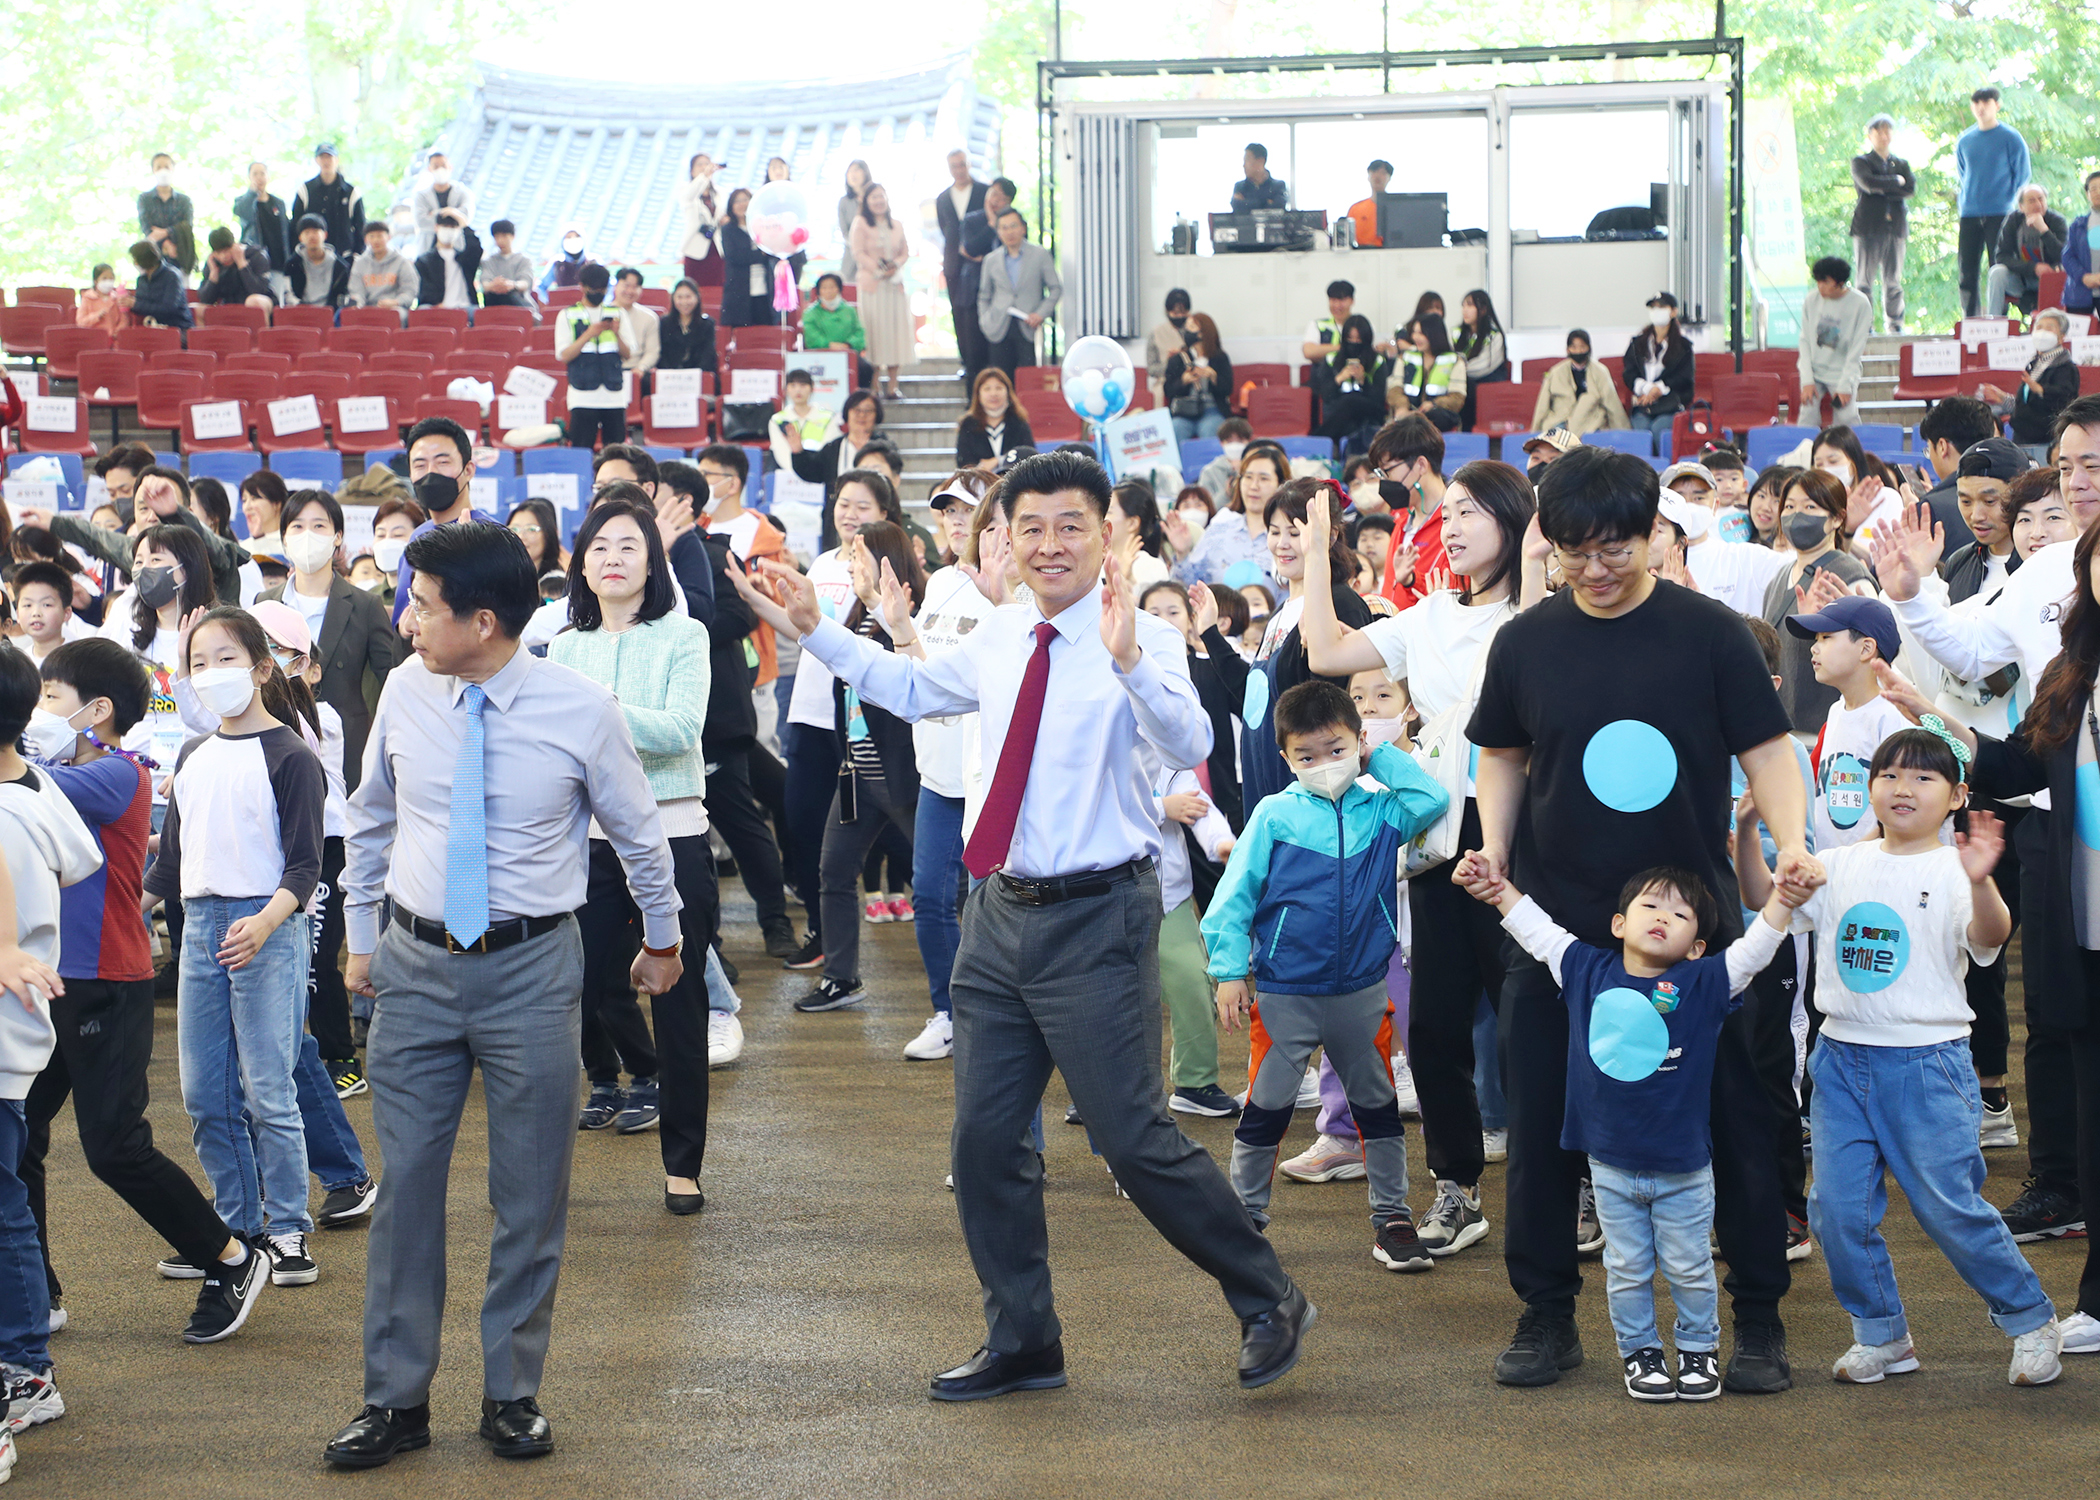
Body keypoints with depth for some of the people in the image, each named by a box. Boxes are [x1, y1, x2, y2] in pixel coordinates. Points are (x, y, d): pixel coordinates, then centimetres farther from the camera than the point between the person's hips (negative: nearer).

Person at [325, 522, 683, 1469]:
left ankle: (512, 1393, 19)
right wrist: (360, 938, 19)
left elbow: (637, 831, 6)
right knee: (405, 1184, 3)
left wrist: (662, 937, 18)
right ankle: (396, 1399, 13)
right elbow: (371, 820, 14)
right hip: (417, 964, 2)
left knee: (531, 1194, 5)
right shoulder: (405, 692, -2)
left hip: (532, 970, -2)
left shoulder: (580, 710, -10)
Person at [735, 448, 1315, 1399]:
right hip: (1001, 914, 7)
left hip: (1096, 920, -7)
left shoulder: (1142, 642, -13)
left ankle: (1269, 1303, 14)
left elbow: (1189, 746, -30)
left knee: (1135, 1139, -6)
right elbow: (909, 689, 27)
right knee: (985, 1137, 11)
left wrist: (1127, 659, -46)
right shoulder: (996, 642, 7)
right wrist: (815, 633, 21)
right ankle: (1021, 1343, 27)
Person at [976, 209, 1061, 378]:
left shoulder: (1040, 255, 6)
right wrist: (984, 321, 6)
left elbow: (1056, 288, 7)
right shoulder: (991, 260, 14)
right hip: (999, 331, 2)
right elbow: (984, 296, 21)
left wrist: (1041, 314, -6)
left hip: (1028, 328, -2)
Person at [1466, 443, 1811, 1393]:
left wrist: (1792, 842, -17)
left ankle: (1759, 1322, 14)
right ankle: (1547, 1316, 19)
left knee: (1732, 1121, 2)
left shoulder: (1710, 634, -4)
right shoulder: (1526, 644, 3)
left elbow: (1766, 748, -2)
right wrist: (1494, 848, 0)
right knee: (1544, 1126, 5)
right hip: (1557, 924, 2)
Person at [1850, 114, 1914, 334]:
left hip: (1895, 225, 3)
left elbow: (1911, 187, 2)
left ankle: (1895, 324, 5)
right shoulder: (1861, 162, 8)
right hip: (1868, 225, -3)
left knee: (1893, 280, 2)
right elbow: (1868, 182, -12)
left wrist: (1882, 189, -7)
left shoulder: (1901, 164, 20)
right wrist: (1896, 181, -2)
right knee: (1866, 279, -6)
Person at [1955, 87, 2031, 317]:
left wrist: (2009, 203, -3)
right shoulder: (1964, 140, 12)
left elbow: (2023, 176, 2)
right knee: (1967, 273, 2)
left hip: (1999, 215, -4)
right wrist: (1962, 202, 14)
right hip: (1969, 215, 4)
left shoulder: (2010, 138, 0)